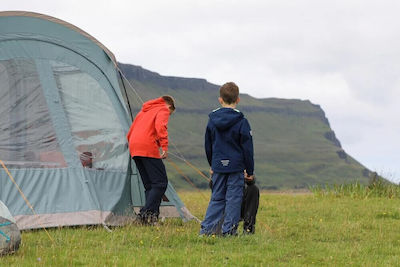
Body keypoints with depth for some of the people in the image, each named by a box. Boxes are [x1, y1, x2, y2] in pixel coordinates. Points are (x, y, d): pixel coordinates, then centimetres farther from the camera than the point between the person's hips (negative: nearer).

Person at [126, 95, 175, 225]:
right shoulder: (163, 110, 6)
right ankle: (146, 212, -19)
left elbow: (130, 133, 31)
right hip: (148, 148, -8)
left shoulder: (144, 111, 30)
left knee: (149, 185, 10)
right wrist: (164, 146, -22)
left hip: (134, 149, 8)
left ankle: (153, 215, 2)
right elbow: (160, 126, -15)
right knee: (160, 183, -8)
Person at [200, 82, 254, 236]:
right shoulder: (241, 122, -9)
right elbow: (247, 148, -5)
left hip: (218, 166, 4)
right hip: (236, 166, -4)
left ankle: (206, 228, 4)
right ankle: (228, 230, 1)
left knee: (217, 197, 12)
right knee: (233, 198, 3)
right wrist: (250, 171, 3)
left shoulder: (212, 120, 3)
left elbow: (208, 145, 12)